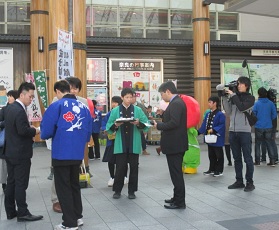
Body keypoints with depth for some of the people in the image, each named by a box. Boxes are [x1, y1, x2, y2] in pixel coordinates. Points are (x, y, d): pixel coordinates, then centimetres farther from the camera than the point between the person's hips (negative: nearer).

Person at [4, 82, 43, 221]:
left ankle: (10, 211, 22)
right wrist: (35, 131, -10)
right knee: (21, 184, -2)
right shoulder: (20, 111, -21)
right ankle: (23, 213, 6)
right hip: (20, 153, -10)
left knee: (11, 182, 14)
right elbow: (23, 131, -27)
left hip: (10, 151, 10)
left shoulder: (9, 108, 10)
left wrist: (29, 127, 7)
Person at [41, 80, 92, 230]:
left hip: (61, 153, -5)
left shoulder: (57, 106, -10)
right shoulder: (83, 106, 5)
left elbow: (46, 130, -11)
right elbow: (88, 130, 7)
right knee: (74, 185, 21)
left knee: (63, 187, 6)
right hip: (77, 153, 5)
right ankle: (77, 217, 28)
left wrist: (45, 136, 12)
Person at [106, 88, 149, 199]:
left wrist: (138, 123, -18)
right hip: (120, 145, -1)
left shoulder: (138, 110, 4)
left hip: (134, 145, 1)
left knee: (134, 167, 6)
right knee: (120, 167, 0)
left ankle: (131, 191, 17)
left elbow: (146, 125, 1)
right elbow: (109, 128, 1)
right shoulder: (115, 111, 3)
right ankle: (117, 190, 15)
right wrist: (115, 125, -18)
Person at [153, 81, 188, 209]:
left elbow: (174, 123, -26)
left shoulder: (176, 103, -18)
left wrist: (159, 125, -15)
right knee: (176, 172, 18)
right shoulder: (177, 102, 14)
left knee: (176, 173, -3)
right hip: (177, 144, 11)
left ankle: (179, 202, 5)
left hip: (174, 145, -11)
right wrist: (164, 114, 7)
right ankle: (177, 197, 29)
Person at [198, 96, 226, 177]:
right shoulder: (208, 114, 9)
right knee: (211, 155, 17)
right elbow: (204, 124, 12)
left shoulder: (220, 114, -16)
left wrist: (213, 130, -28)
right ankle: (212, 169, 27)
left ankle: (219, 170, 14)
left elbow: (222, 125, -21)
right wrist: (199, 132, 6)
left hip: (217, 139, -8)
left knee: (219, 155, 5)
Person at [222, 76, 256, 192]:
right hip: (233, 131, 5)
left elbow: (242, 107, -18)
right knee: (237, 158, 11)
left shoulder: (250, 98, -1)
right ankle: (239, 181, 20)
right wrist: (224, 98, -1)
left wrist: (233, 95, -13)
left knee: (247, 158, 0)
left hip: (244, 132, -5)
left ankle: (249, 182, 8)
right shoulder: (234, 96, 11)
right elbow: (229, 112, 7)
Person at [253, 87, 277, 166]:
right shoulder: (270, 103, -3)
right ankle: (272, 161, 8)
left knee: (257, 144, 9)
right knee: (269, 144, 9)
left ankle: (257, 161, 10)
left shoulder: (256, 103, -9)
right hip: (268, 127, 2)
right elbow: (274, 115, -1)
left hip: (259, 127, -2)